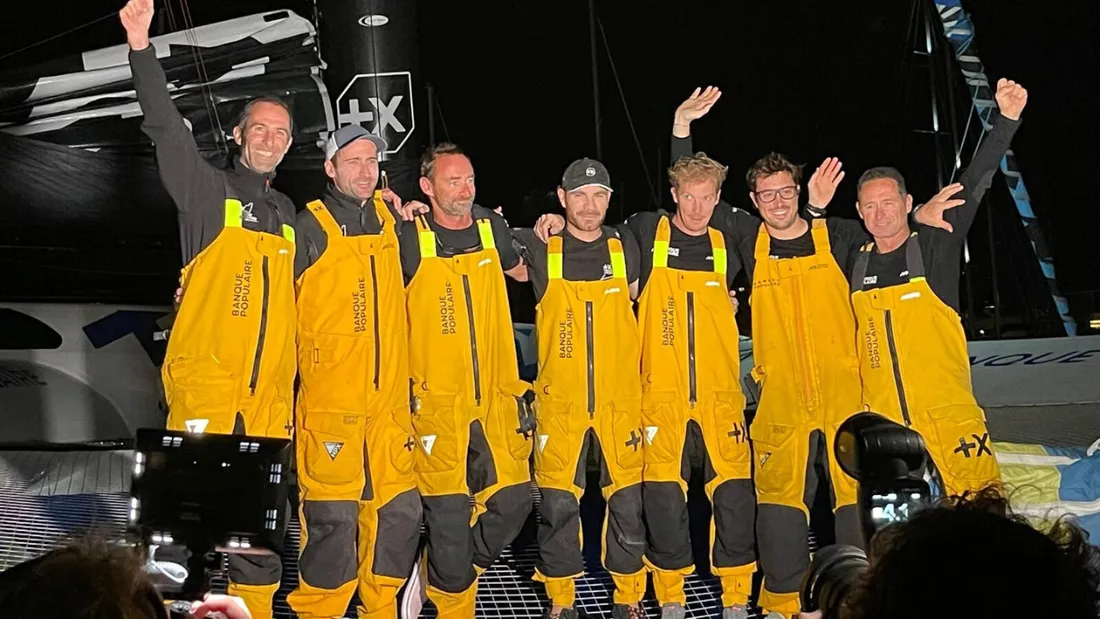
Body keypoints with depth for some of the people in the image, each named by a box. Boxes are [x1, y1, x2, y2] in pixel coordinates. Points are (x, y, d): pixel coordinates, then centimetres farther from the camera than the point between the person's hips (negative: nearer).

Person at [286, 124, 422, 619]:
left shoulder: (392, 221, 12)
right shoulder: (310, 228, -4)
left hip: (389, 400, 5)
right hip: (329, 404, -5)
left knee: (399, 511, 7)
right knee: (332, 517, -5)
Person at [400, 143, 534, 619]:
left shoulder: (491, 227, 8)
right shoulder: (410, 240, -6)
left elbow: (522, 271, 27)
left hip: (496, 398, 5)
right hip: (437, 402, -5)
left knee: (512, 501, 4)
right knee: (449, 515, -3)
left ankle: (446, 573, 26)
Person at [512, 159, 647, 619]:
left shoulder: (625, 248, 5)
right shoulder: (540, 251, -1)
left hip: (620, 401, 1)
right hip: (560, 403, -1)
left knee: (629, 503, 4)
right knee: (557, 505, 1)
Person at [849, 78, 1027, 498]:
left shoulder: (935, 246, -1)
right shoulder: (855, 263, 8)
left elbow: (974, 186, -11)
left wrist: (1006, 121, -19)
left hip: (949, 419, -3)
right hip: (882, 426, 3)